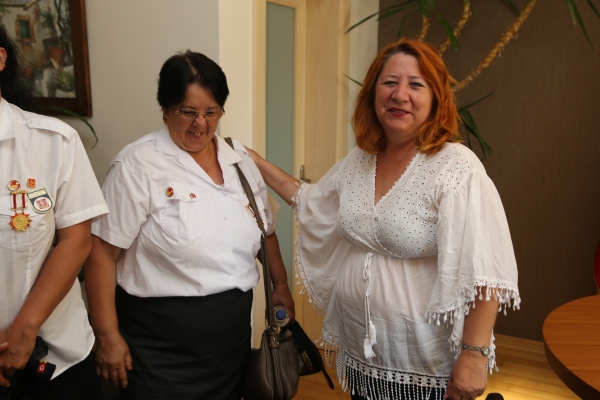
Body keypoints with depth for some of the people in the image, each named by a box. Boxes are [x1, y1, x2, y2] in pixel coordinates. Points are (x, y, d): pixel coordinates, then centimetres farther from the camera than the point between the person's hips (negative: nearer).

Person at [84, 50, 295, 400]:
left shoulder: (240, 159, 5)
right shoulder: (138, 164, -13)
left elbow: (265, 231, 16)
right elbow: (102, 252, -13)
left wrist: (281, 285, 17)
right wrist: (108, 336, -13)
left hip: (233, 335, 6)